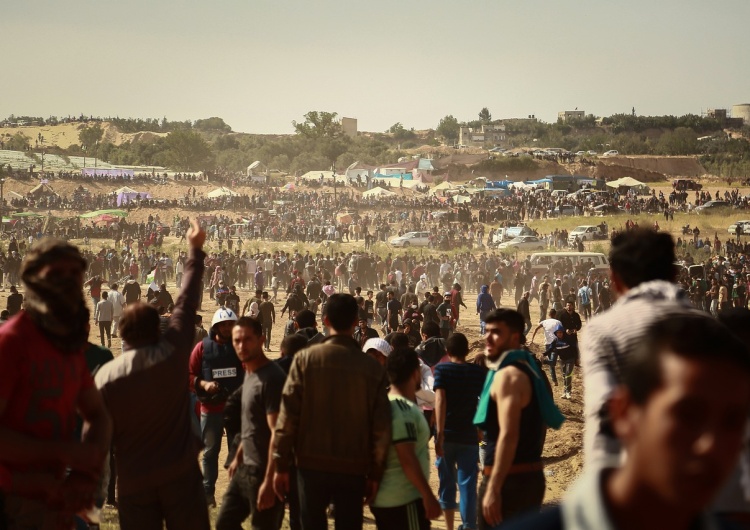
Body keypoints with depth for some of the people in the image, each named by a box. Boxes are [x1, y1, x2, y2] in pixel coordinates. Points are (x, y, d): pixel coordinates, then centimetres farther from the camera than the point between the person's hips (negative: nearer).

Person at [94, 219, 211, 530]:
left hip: (134, 483, 0)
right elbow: (187, 302, 4)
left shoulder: (107, 375, -9)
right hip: (181, 473, 0)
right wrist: (195, 250, 16)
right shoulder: (172, 353, -7)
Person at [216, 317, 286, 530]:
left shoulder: (272, 378, -19)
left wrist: (269, 481, -24)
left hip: (263, 472, -9)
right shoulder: (249, 373, 10)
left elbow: (277, 433, -23)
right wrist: (238, 458, 23)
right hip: (245, 468, 9)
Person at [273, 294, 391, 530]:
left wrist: (281, 465, 0)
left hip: (312, 464, 0)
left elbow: (288, 416, -7)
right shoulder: (372, 368, -5)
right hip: (353, 468, 0)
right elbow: (381, 428, -4)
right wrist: (375, 474, 6)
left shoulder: (305, 359, -6)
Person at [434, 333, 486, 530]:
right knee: (467, 484, 1)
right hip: (469, 436, 1)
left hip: (447, 434, -1)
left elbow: (440, 400, -15)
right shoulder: (478, 371, 4)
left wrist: (439, 433, -20)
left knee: (447, 483, 12)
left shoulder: (442, 369, -3)